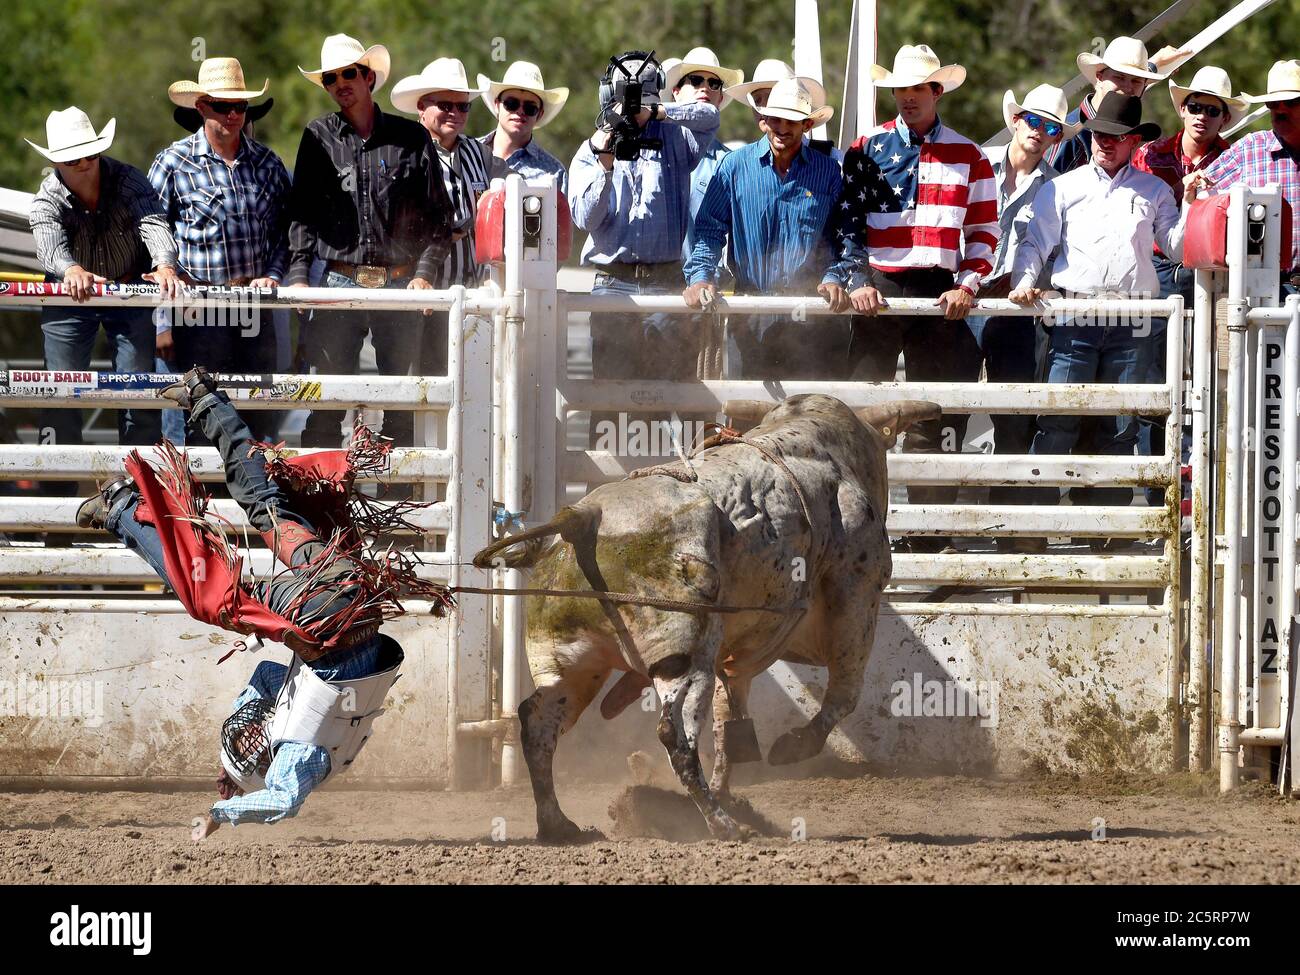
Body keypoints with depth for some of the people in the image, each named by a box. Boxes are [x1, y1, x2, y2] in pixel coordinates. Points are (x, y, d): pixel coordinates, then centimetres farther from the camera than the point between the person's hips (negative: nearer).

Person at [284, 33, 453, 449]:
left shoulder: (411, 138, 8)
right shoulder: (319, 138, 9)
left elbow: (439, 215, 9)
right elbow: (302, 213, 7)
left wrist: (424, 273, -4)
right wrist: (298, 275, -6)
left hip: (400, 286, 0)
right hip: (340, 285, 0)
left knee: (402, 407, 1)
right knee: (326, 405, -3)